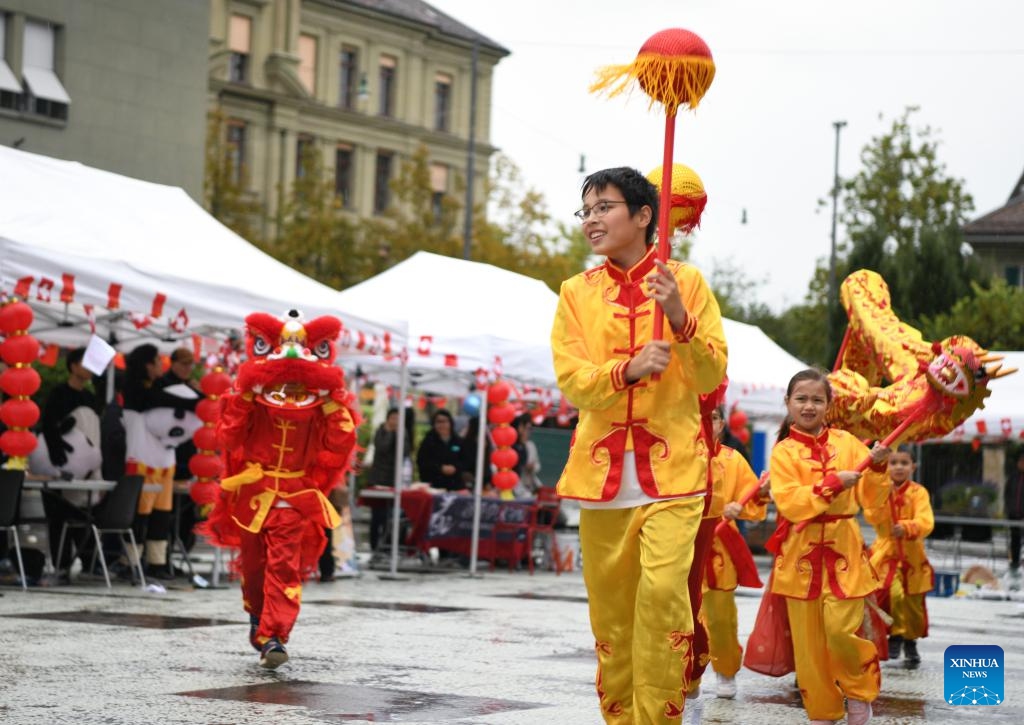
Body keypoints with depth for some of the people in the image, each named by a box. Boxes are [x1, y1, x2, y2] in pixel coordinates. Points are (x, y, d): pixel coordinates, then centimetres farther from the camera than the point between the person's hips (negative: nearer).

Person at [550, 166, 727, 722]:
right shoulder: (576, 292, 8)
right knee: (609, 602, 5)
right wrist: (628, 370, -18)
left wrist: (679, 318, -14)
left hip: (672, 466, -2)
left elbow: (711, 377, 1)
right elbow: (570, 379, 0)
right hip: (602, 467, 3)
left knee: (662, 589, -18)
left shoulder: (686, 282, 3)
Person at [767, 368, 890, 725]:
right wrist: (832, 484, -19)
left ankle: (860, 690, 13)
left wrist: (877, 469, -12)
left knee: (841, 629, -12)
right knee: (808, 639, 2)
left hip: (843, 550, 0)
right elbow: (788, 502, -13)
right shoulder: (783, 452, 2)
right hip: (801, 552, 0)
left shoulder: (847, 443, 6)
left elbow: (871, 499, 5)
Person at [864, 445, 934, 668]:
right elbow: (872, 516, -15)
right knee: (894, 593, -19)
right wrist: (884, 497, -26)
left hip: (912, 553, 1)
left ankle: (911, 641, 29)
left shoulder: (918, 492, -5)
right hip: (886, 551, -1)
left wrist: (907, 528, -33)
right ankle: (896, 635, -1)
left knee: (913, 602, 10)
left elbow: (925, 523, -16)